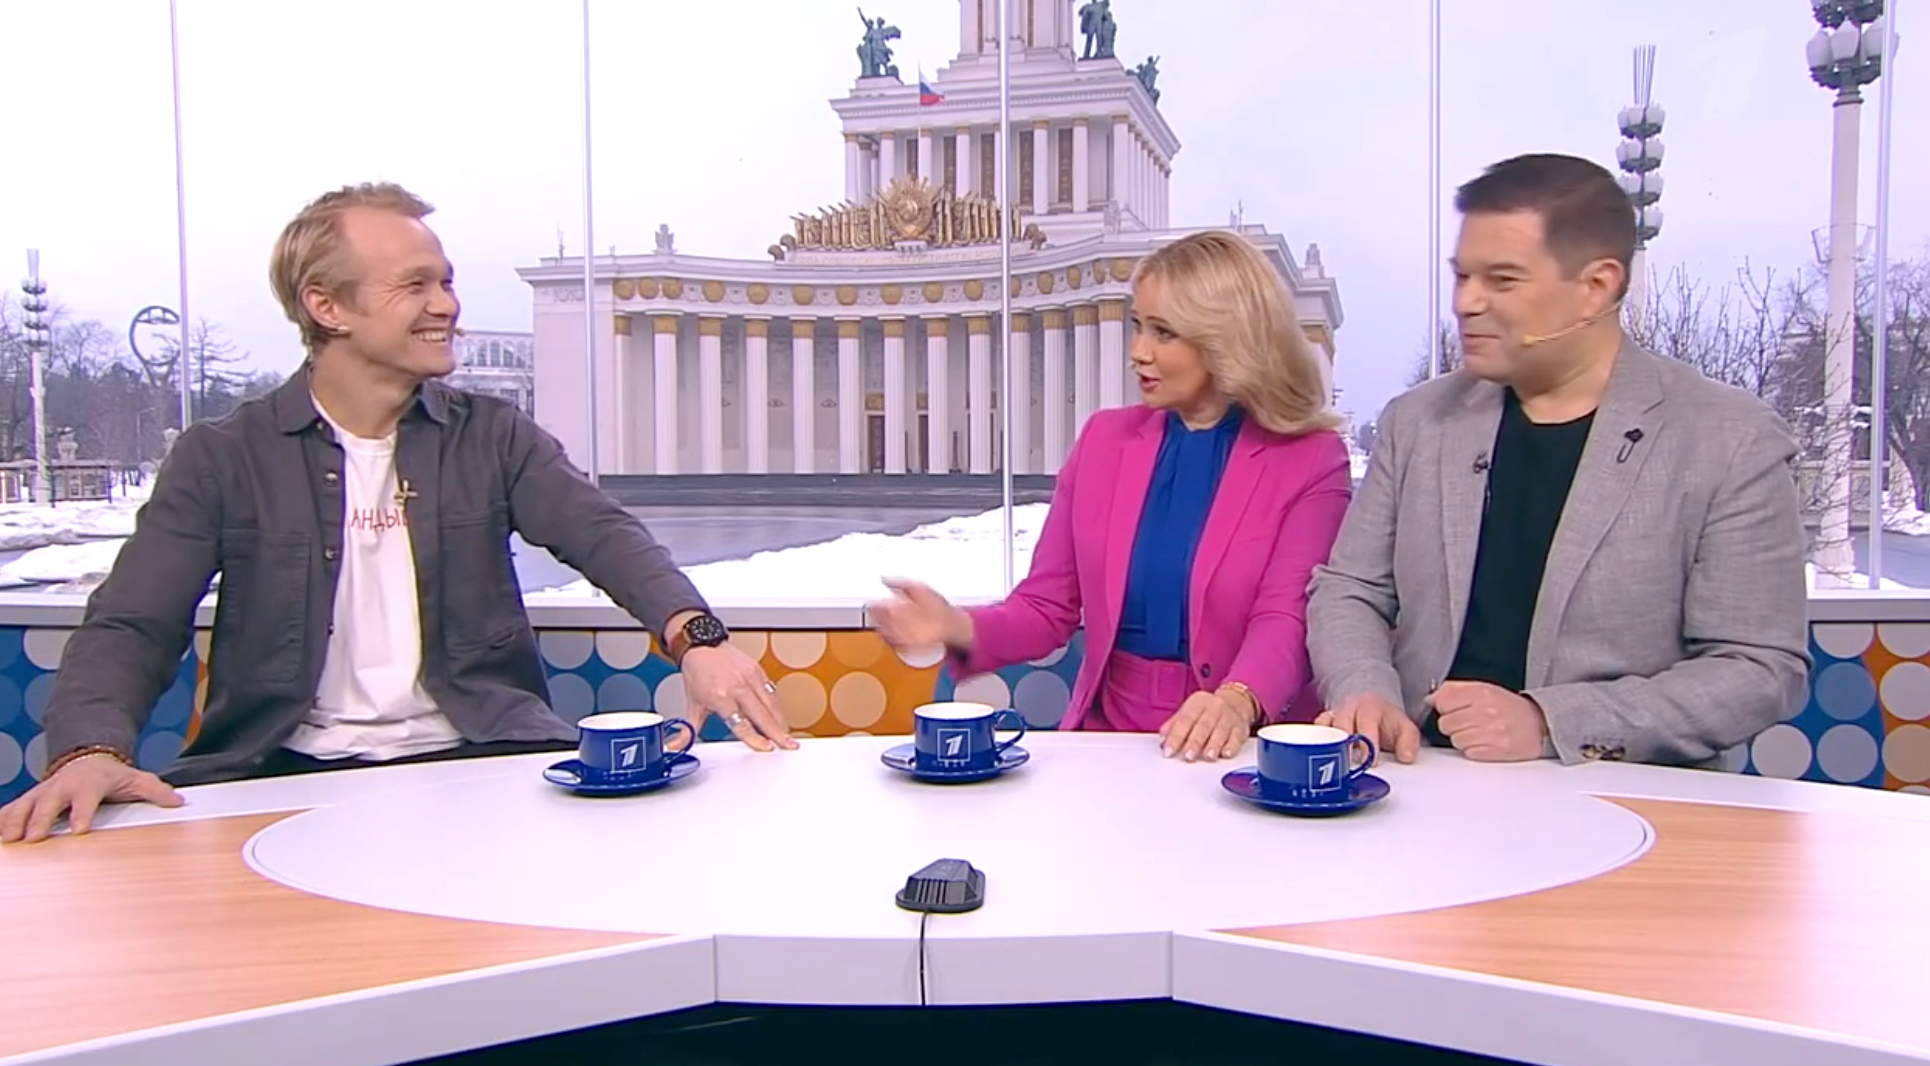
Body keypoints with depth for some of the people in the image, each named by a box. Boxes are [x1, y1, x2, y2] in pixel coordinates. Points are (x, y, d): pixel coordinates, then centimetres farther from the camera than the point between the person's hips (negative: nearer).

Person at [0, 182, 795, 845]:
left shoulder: (493, 438, 10)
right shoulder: (223, 457, 6)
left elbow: (604, 534, -5)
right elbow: (131, 627, -1)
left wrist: (694, 636, -27)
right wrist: (92, 750, -24)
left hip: (477, 760, 2)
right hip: (287, 775, -1)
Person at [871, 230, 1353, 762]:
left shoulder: (1311, 462, -2)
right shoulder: (1105, 440, 9)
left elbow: (1286, 621, -14)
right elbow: (1046, 608, 7)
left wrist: (1237, 701, -35)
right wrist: (960, 628, -14)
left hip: (1246, 750, -2)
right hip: (1108, 741, 3)